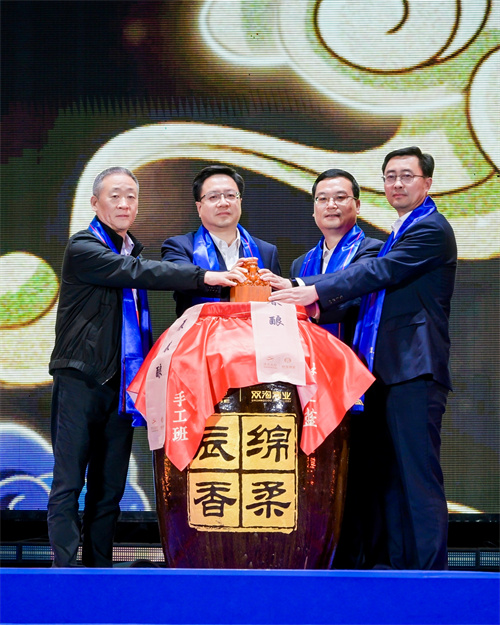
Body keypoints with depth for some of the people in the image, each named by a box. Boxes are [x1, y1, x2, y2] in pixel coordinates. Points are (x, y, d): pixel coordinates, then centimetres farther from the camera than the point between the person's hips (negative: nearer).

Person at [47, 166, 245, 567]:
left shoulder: (132, 251, 18)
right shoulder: (83, 248, -6)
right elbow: (137, 274, -20)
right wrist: (204, 276, -25)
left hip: (121, 384, 7)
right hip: (81, 380, -7)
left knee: (110, 487, 7)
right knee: (69, 484, -6)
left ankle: (100, 568, 12)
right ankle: (66, 569, -5)